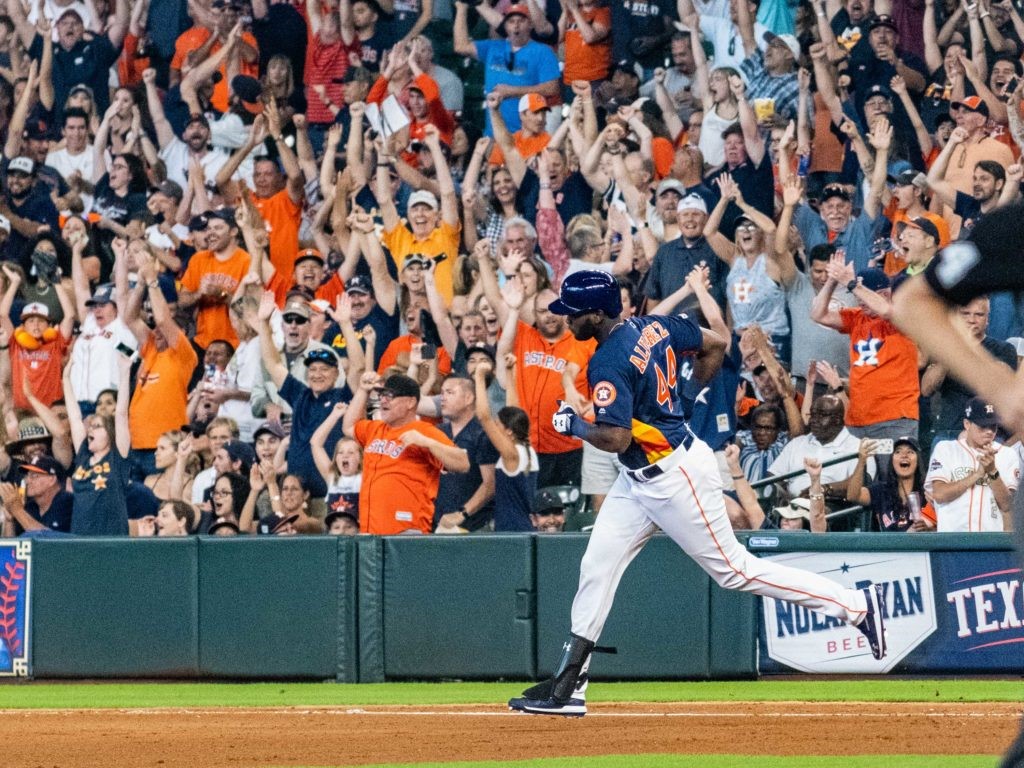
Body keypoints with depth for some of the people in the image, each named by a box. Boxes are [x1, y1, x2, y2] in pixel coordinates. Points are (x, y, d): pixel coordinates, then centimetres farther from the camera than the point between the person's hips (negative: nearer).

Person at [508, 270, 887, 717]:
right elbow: (715, 345, 15)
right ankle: (567, 687, 8)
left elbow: (616, 439, -31)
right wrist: (687, 399, 20)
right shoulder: (653, 328, 3)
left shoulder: (608, 364, -24)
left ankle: (857, 605, 6)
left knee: (734, 570, -1)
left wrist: (574, 425, -13)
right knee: (596, 566, 6)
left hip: (674, 478, -10)